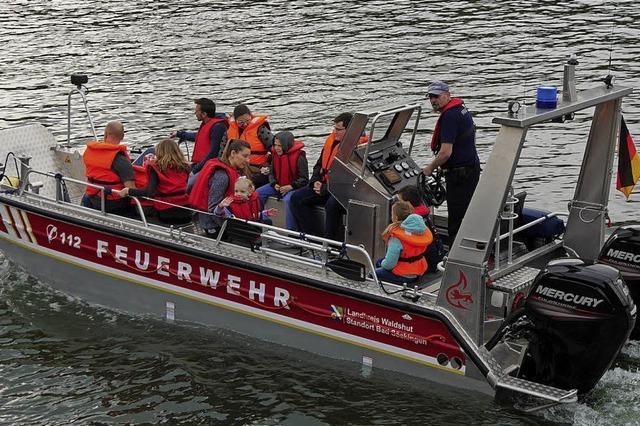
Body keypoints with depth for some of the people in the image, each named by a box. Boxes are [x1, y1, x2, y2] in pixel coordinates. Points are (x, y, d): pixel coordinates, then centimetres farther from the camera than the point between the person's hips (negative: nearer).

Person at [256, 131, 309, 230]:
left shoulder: (299, 157, -16)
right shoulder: (275, 154, 4)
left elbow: (304, 179, -14)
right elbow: (272, 173, 14)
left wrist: (290, 187, -24)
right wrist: (274, 184, -6)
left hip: (294, 187, -7)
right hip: (278, 186, 7)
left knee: (288, 199, -37)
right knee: (258, 193, -5)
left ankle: (292, 231, -30)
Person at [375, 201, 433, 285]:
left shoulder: (396, 237, -27)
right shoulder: (423, 230, -5)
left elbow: (389, 264, -24)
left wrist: (382, 263, -1)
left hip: (404, 277, -8)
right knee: (379, 262, 26)